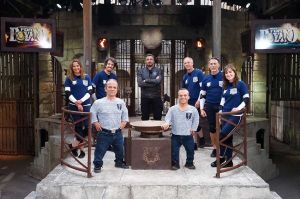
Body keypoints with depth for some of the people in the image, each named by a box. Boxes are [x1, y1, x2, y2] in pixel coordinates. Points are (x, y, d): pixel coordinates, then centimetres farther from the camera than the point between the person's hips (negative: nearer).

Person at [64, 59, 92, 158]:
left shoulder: (86, 77, 8)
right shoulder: (69, 78, 4)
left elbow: (90, 91, 2)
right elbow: (67, 93, -2)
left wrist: (81, 101, -11)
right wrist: (77, 103, -12)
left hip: (86, 105, 2)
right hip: (73, 106, -1)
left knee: (86, 127, -5)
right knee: (78, 126, 1)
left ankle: (73, 145, 12)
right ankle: (81, 149, 12)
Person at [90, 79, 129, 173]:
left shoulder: (121, 102, 2)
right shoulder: (98, 103, -8)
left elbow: (125, 113, 17)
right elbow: (92, 114, 2)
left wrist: (124, 122, 7)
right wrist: (95, 123, -5)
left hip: (117, 132, 4)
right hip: (104, 133, -3)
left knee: (120, 149, 18)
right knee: (100, 150, 3)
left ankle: (119, 162, 39)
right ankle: (97, 165, 21)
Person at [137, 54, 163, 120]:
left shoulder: (158, 70, 4)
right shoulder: (141, 71, 7)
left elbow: (158, 81, -15)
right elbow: (140, 83, -10)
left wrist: (146, 80, -8)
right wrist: (154, 82, -10)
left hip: (156, 97, -1)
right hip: (145, 97, 1)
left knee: (157, 118, 4)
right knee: (144, 119, 7)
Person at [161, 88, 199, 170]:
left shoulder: (193, 109, -4)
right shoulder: (172, 109, -5)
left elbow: (196, 120, 4)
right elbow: (168, 118, -6)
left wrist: (193, 129, -1)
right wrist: (166, 124, -25)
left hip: (188, 135, 1)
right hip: (176, 135, 0)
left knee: (190, 150, 11)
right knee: (174, 150, 4)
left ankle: (189, 163, 32)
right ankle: (175, 164, 21)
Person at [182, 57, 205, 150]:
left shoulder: (199, 73, -6)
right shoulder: (185, 77, 12)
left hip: (197, 101, -6)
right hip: (189, 102, 6)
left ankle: (202, 138, 16)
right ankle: (195, 143, 15)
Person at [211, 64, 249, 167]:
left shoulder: (240, 84, -7)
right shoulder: (225, 86, 12)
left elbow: (246, 99, -10)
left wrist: (239, 108, -22)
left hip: (235, 115, -6)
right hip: (225, 115, 6)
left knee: (222, 135, -13)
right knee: (227, 137, 8)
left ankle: (221, 157, 5)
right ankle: (228, 161, 17)